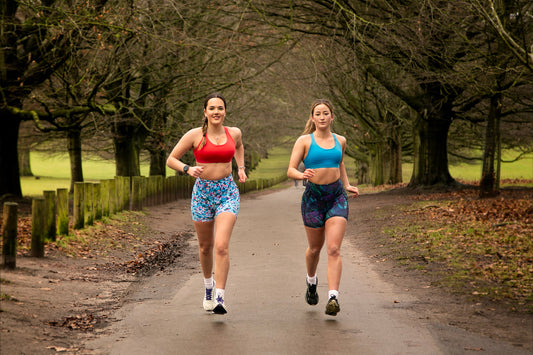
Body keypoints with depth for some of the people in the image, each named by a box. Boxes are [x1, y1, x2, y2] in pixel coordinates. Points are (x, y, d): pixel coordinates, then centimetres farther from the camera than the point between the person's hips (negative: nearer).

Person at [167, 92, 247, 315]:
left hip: (228, 192, 0)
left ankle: (220, 298, -17)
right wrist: (188, 169, -18)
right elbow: (171, 160, 0)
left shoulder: (234, 133, 5)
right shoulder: (195, 135, -4)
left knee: (221, 246, -17)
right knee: (205, 246, 14)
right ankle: (208, 286, 41)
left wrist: (241, 168, 16)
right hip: (202, 192, 0)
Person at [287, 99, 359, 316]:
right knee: (315, 247, 15)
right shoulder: (304, 141, -3)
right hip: (313, 197, -1)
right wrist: (302, 175, -30)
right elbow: (290, 171, -9)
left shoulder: (340, 141, 9)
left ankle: (333, 298, -19)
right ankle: (311, 280, 45)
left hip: (337, 196, 1)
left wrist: (347, 185, 19)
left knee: (334, 249, -12)